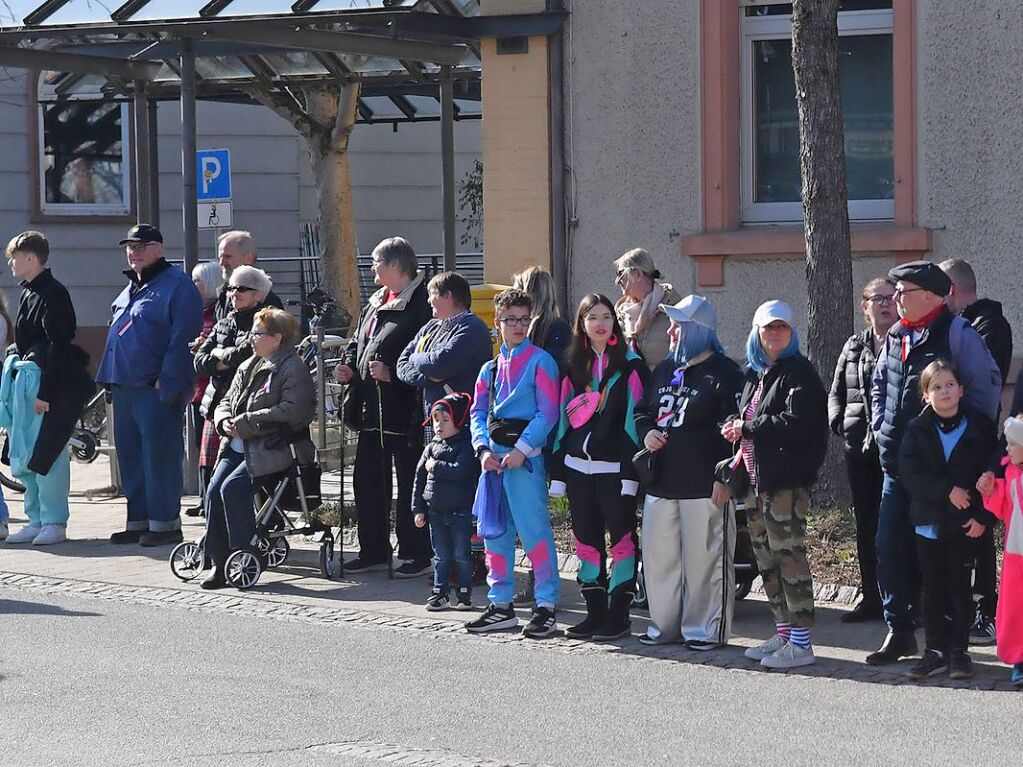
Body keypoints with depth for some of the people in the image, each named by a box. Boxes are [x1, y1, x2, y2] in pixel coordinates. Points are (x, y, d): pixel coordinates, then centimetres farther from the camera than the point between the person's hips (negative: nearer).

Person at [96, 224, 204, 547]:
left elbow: (182, 338, -15)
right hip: (124, 386, 9)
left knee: (158, 455, -7)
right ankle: (138, 520, 18)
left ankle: (164, 522, -2)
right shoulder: (131, 287, 21)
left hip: (156, 389, -9)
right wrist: (110, 378, 18)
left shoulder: (176, 284, -8)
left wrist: (167, 381, -20)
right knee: (130, 455, 11)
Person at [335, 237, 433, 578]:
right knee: (367, 481, 13)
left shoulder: (421, 303, -13)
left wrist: (393, 373, -23)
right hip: (372, 409, 10)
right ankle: (373, 551, 23)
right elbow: (358, 342, 26)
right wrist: (349, 367, 8)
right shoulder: (376, 303, 17)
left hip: (403, 410, -10)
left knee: (409, 484, -2)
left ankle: (417, 555, 5)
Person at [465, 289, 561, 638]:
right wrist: (484, 448, -4)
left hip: (525, 455, -6)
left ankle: (547, 606, -6)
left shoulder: (540, 361, -1)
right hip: (494, 456, 6)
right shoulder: (491, 369, 17)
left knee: (534, 529, -9)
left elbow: (547, 412, -9)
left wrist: (522, 449, -16)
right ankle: (501, 605, 17)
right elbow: (478, 413, 13)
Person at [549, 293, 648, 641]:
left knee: (621, 537, -2)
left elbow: (636, 417, -7)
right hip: (578, 465, 5)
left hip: (614, 468, -5)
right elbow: (563, 418, 14)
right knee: (586, 539, 8)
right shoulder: (573, 366, 13)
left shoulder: (630, 365, -2)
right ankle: (595, 612, 15)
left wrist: (632, 472, -15)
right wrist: (558, 473, 9)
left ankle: (618, 615, 2)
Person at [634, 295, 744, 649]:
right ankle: (665, 625, 21)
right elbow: (642, 411, 28)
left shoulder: (723, 373, -7)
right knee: (658, 556, 10)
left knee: (705, 559, -3)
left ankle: (707, 629, 5)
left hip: (704, 486, -8)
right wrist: (647, 431, 5)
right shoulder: (664, 369, 17)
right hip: (661, 483, 8)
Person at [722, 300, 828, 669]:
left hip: (787, 482, -9)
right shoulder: (755, 375, 19)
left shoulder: (799, 373, -8)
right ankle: (784, 633, 21)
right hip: (757, 479, 9)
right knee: (766, 559, 12)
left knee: (789, 554, -10)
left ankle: (801, 642, -8)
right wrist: (734, 427, 5)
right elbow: (744, 417, 29)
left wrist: (747, 427, -12)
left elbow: (797, 422, -20)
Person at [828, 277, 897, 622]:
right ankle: (871, 598, 17)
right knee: (866, 524, 9)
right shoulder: (855, 346, 15)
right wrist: (839, 422, 3)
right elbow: (836, 392, 20)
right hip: (860, 448, 5)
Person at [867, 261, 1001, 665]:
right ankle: (899, 631, 12)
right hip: (897, 461, 7)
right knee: (890, 545, 3)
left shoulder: (956, 332, -9)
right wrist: (881, 426, 16)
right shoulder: (896, 336, 13)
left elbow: (986, 385, -12)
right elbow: (879, 385, 28)